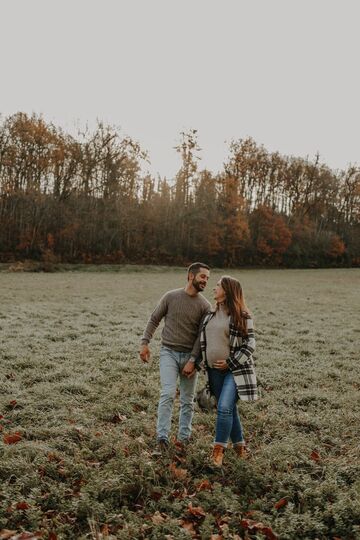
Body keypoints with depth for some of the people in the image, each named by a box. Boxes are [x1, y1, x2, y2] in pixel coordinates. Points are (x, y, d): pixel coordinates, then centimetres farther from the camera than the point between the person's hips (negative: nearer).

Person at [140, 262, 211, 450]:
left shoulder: (205, 306, -3)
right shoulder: (171, 297, -3)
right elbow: (154, 320, 5)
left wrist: (193, 361, -12)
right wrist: (145, 343, -3)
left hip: (189, 356, 2)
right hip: (168, 352, -1)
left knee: (187, 400, 7)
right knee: (168, 394, -13)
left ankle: (183, 437, 20)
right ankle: (162, 437, -8)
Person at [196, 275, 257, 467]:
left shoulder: (241, 316, -10)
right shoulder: (211, 314, 9)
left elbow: (250, 344, -10)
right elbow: (204, 340, 19)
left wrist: (230, 363, -14)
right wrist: (197, 361, 14)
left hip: (234, 370, -6)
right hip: (215, 370, 6)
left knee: (224, 407, -17)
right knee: (229, 409, 14)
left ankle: (218, 449, -5)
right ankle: (239, 445, 29)